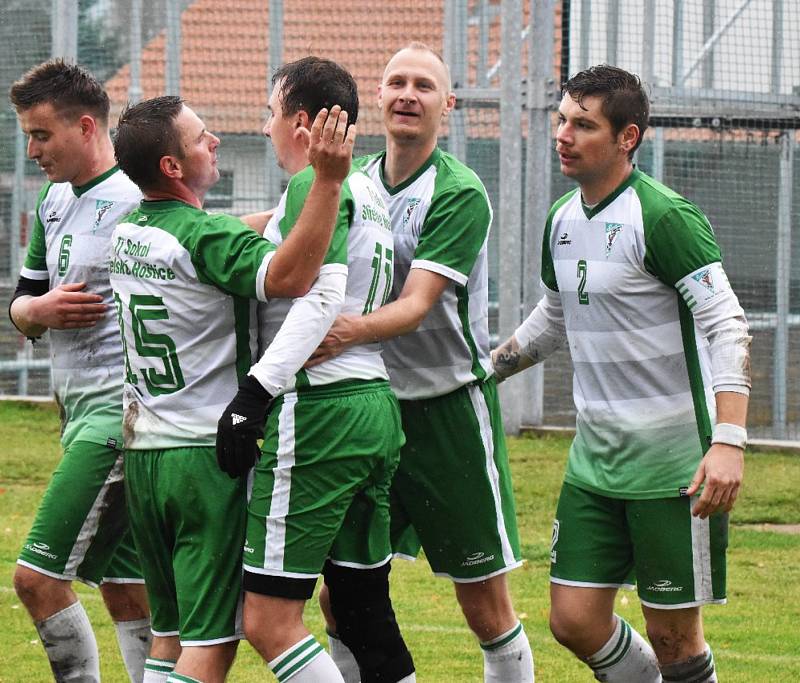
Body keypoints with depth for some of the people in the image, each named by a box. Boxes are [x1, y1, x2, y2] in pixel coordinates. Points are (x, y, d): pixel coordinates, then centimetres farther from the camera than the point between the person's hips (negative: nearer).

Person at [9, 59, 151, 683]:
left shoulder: (138, 201, -13)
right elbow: (21, 303, 21)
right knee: (124, 590, 9)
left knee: (38, 577, -13)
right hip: (80, 409, 9)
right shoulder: (55, 201, 15)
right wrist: (38, 310, -3)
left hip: (120, 408, -9)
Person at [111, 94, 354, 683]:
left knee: (171, 632, 14)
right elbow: (289, 277, -35)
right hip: (209, 455, -8)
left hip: (142, 452, 8)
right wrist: (328, 180, -38)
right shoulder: (207, 237, -17)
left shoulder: (125, 232, 8)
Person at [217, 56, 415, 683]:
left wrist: (255, 394, -23)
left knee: (268, 620, -10)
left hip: (319, 407, -10)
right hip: (377, 403, 10)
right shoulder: (369, 191, 20)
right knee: (361, 607, 12)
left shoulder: (315, 185, -8)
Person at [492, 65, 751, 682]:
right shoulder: (562, 219, 10)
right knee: (575, 621, 3)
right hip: (595, 459, 7)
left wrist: (728, 441, -28)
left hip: (673, 463, -7)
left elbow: (727, 324, -19)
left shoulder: (664, 217, -14)